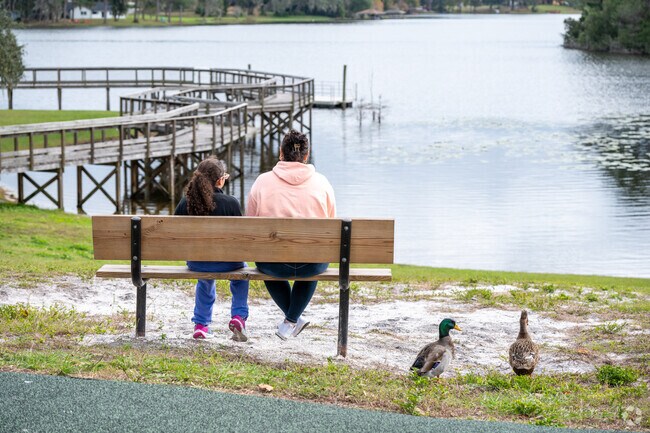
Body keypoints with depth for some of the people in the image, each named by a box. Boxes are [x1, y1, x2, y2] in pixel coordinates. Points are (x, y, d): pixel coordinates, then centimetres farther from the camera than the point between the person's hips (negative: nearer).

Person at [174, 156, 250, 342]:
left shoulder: (185, 202, -8)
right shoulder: (230, 203, -17)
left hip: (196, 264, 3)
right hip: (225, 263, -3)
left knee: (206, 280, 40)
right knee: (241, 271, 35)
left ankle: (201, 324, 39)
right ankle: (239, 316, 22)